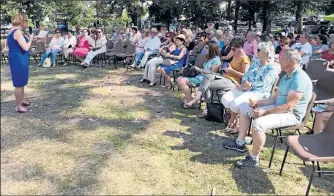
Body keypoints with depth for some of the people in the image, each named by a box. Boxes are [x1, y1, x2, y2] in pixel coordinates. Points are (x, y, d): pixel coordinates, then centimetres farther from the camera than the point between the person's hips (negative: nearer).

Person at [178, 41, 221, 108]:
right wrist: (196, 69, 1)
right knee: (179, 79, -1)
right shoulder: (209, 58, 21)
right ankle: (189, 99, -1)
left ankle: (190, 102, -11)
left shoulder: (216, 59, -9)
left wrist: (199, 70, -12)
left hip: (205, 79, -10)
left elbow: (212, 72, -16)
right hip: (199, 76, 10)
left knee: (182, 81, -23)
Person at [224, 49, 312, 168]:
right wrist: (258, 102, 1)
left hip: (291, 114, -11)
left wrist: (265, 112, -27)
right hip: (279, 107, 11)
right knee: (244, 107, 10)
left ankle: (254, 158, -15)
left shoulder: (299, 79, -22)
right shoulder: (286, 76, 11)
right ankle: (240, 143, 12)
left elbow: (289, 106, -28)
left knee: (258, 123, -35)